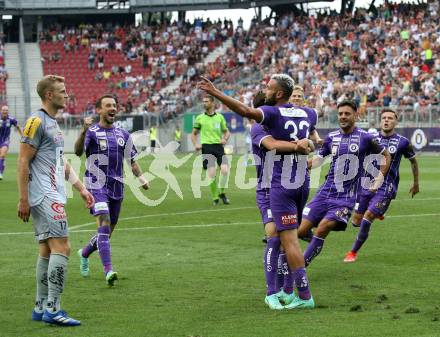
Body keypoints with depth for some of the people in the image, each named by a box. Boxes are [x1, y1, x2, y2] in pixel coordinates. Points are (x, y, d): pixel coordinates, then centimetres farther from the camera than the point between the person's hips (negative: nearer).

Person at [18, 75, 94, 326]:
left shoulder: (53, 123, 19)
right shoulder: (37, 121, -11)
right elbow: (23, 161, -14)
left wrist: (81, 188, 22)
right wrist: (23, 200, -17)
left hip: (53, 197, 10)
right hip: (45, 198, -10)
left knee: (48, 250, 10)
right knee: (62, 248, -14)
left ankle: (41, 308, 14)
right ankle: (53, 308, -14)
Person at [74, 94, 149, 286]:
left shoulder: (123, 135, 12)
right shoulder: (92, 133, -6)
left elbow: (131, 161, 19)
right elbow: (78, 152, -24)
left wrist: (141, 178, 3)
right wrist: (84, 131, -41)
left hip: (117, 188, 6)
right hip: (96, 186, -6)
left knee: (107, 232, 12)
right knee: (104, 224, -22)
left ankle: (84, 253, 40)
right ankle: (108, 271, -27)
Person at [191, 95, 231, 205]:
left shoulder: (220, 117, 11)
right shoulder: (200, 118, 8)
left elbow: (226, 131, 19)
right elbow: (194, 133, 16)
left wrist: (225, 139, -3)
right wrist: (196, 144, -1)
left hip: (219, 146, 1)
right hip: (206, 147, -1)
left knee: (225, 169, -15)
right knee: (211, 173, -12)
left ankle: (221, 192, 8)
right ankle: (215, 197, 4)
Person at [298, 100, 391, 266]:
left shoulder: (365, 138, -2)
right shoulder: (331, 137, 8)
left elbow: (386, 156, 11)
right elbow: (319, 159, 17)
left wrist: (378, 181, 6)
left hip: (346, 197, -4)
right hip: (326, 192, 4)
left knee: (323, 227, -22)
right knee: (301, 230, -7)